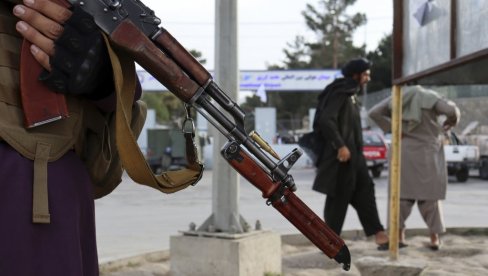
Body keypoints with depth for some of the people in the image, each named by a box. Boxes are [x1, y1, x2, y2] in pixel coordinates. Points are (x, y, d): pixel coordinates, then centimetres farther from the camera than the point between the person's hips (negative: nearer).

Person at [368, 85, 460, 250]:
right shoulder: (431, 98, -2)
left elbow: (374, 113, -1)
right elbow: (452, 110, -16)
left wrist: (392, 128, -1)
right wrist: (449, 124, 4)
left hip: (404, 153, 2)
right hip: (427, 153, -2)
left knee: (403, 194, 9)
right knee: (429, 195, 5)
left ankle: (399, 235, 7)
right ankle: (434, 237, 6)